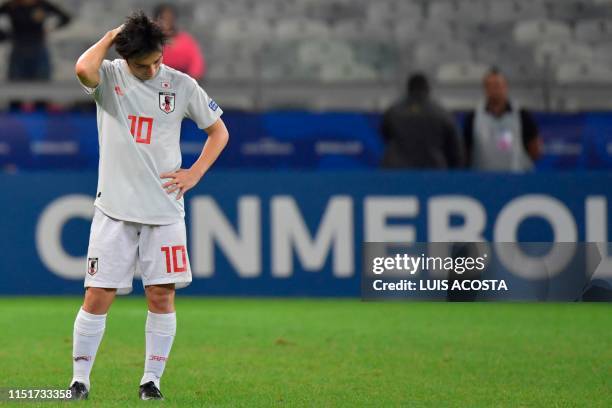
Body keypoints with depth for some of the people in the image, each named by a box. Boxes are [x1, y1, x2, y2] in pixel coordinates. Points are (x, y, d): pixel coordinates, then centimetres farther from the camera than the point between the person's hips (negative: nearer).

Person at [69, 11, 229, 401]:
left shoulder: (181, 85, 2)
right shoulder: (109, 77, -3)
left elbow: (219, 131, 13)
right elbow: (84, 69, -29)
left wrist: (195, 173, 0)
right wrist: (109, 38, -12)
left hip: (164, 208, 1)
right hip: (115, 208, -1)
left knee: (162, 295, -1)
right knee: (98, 296, -3)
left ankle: (152, 378, 9)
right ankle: (80, 379, 7)